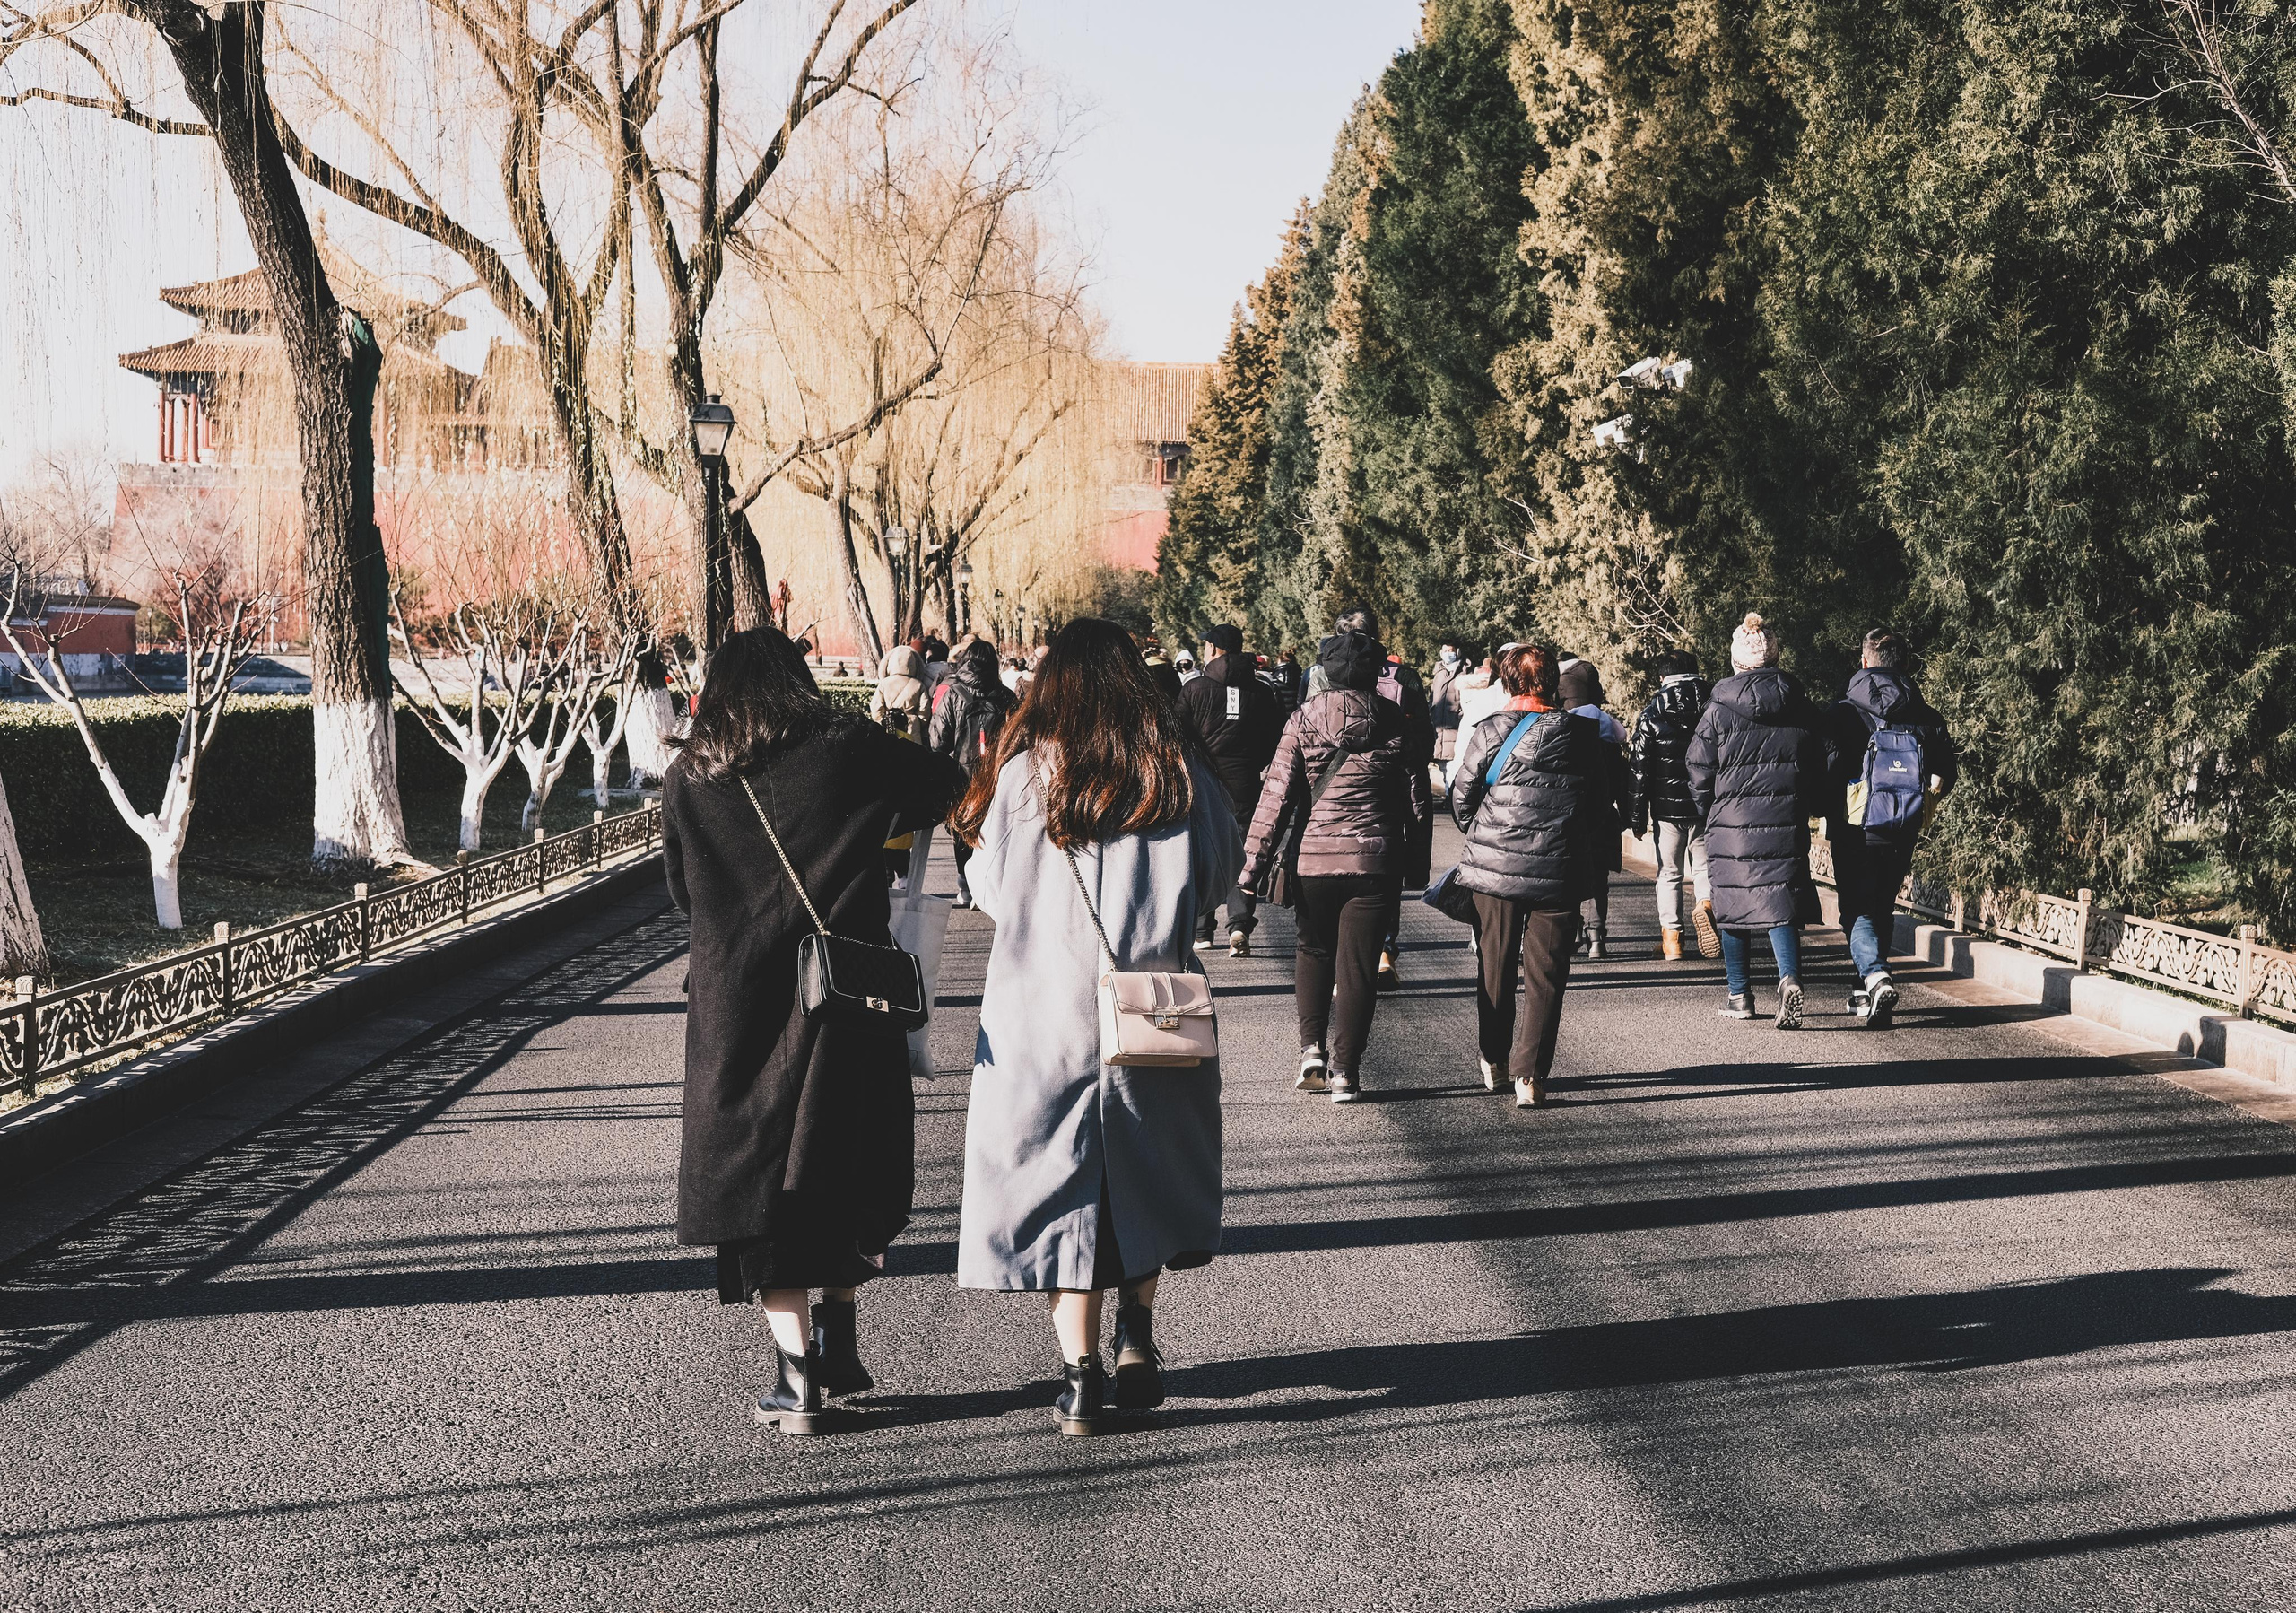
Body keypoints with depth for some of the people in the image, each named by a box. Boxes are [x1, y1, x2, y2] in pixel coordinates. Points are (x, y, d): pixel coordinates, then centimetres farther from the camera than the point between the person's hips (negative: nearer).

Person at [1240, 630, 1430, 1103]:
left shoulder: (1303, 721, -3)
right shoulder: (1395, 722, 0)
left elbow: (1277, 794, -5)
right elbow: (1416, 796, 4)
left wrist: (1255, 861, 0)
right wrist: (1413, 862, 16)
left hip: (1314, 856, 0)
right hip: (1376, 860, 0)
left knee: (1313, 951, 21)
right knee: (1358, 965, 5)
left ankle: (1312, 1047, 7)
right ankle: (1345, 1070, 5)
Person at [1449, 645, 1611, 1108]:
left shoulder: (1489, 732, -6)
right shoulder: (1584, 736, 1)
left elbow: (1462, 799, -1)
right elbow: (1602, 808, 7)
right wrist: (1591, 864, 20)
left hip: (1494, 866, 0)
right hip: (1560, 873, 0)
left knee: (1495, 967, 15)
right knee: (1545, 977, 4)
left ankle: (1494, 1062, 28)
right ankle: (1530, 1075, -4)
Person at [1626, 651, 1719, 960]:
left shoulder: (1651, 715, -3)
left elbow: (1639, 770, -3)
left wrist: (1637, 819, 2)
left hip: (1667, 808, -1)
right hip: (1708, 807, 1)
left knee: (1669, 873, 8)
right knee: (1704, 867, 13)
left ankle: (1671, 937, 6)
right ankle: (1705, 903, -16)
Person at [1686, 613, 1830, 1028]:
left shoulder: (1719, 711, -6)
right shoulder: (1803, 711, 1)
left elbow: (1699, 772, -2)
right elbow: (1819, 768, 7)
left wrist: (1707, 814, 14)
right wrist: (1813, 807, 22)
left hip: (1731, 823, -2)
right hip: (1786, 824, 2)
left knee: (1733, 905, 10)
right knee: (1780, 903, 4)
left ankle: (1740, 996, 17)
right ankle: (1790, 976, -20)